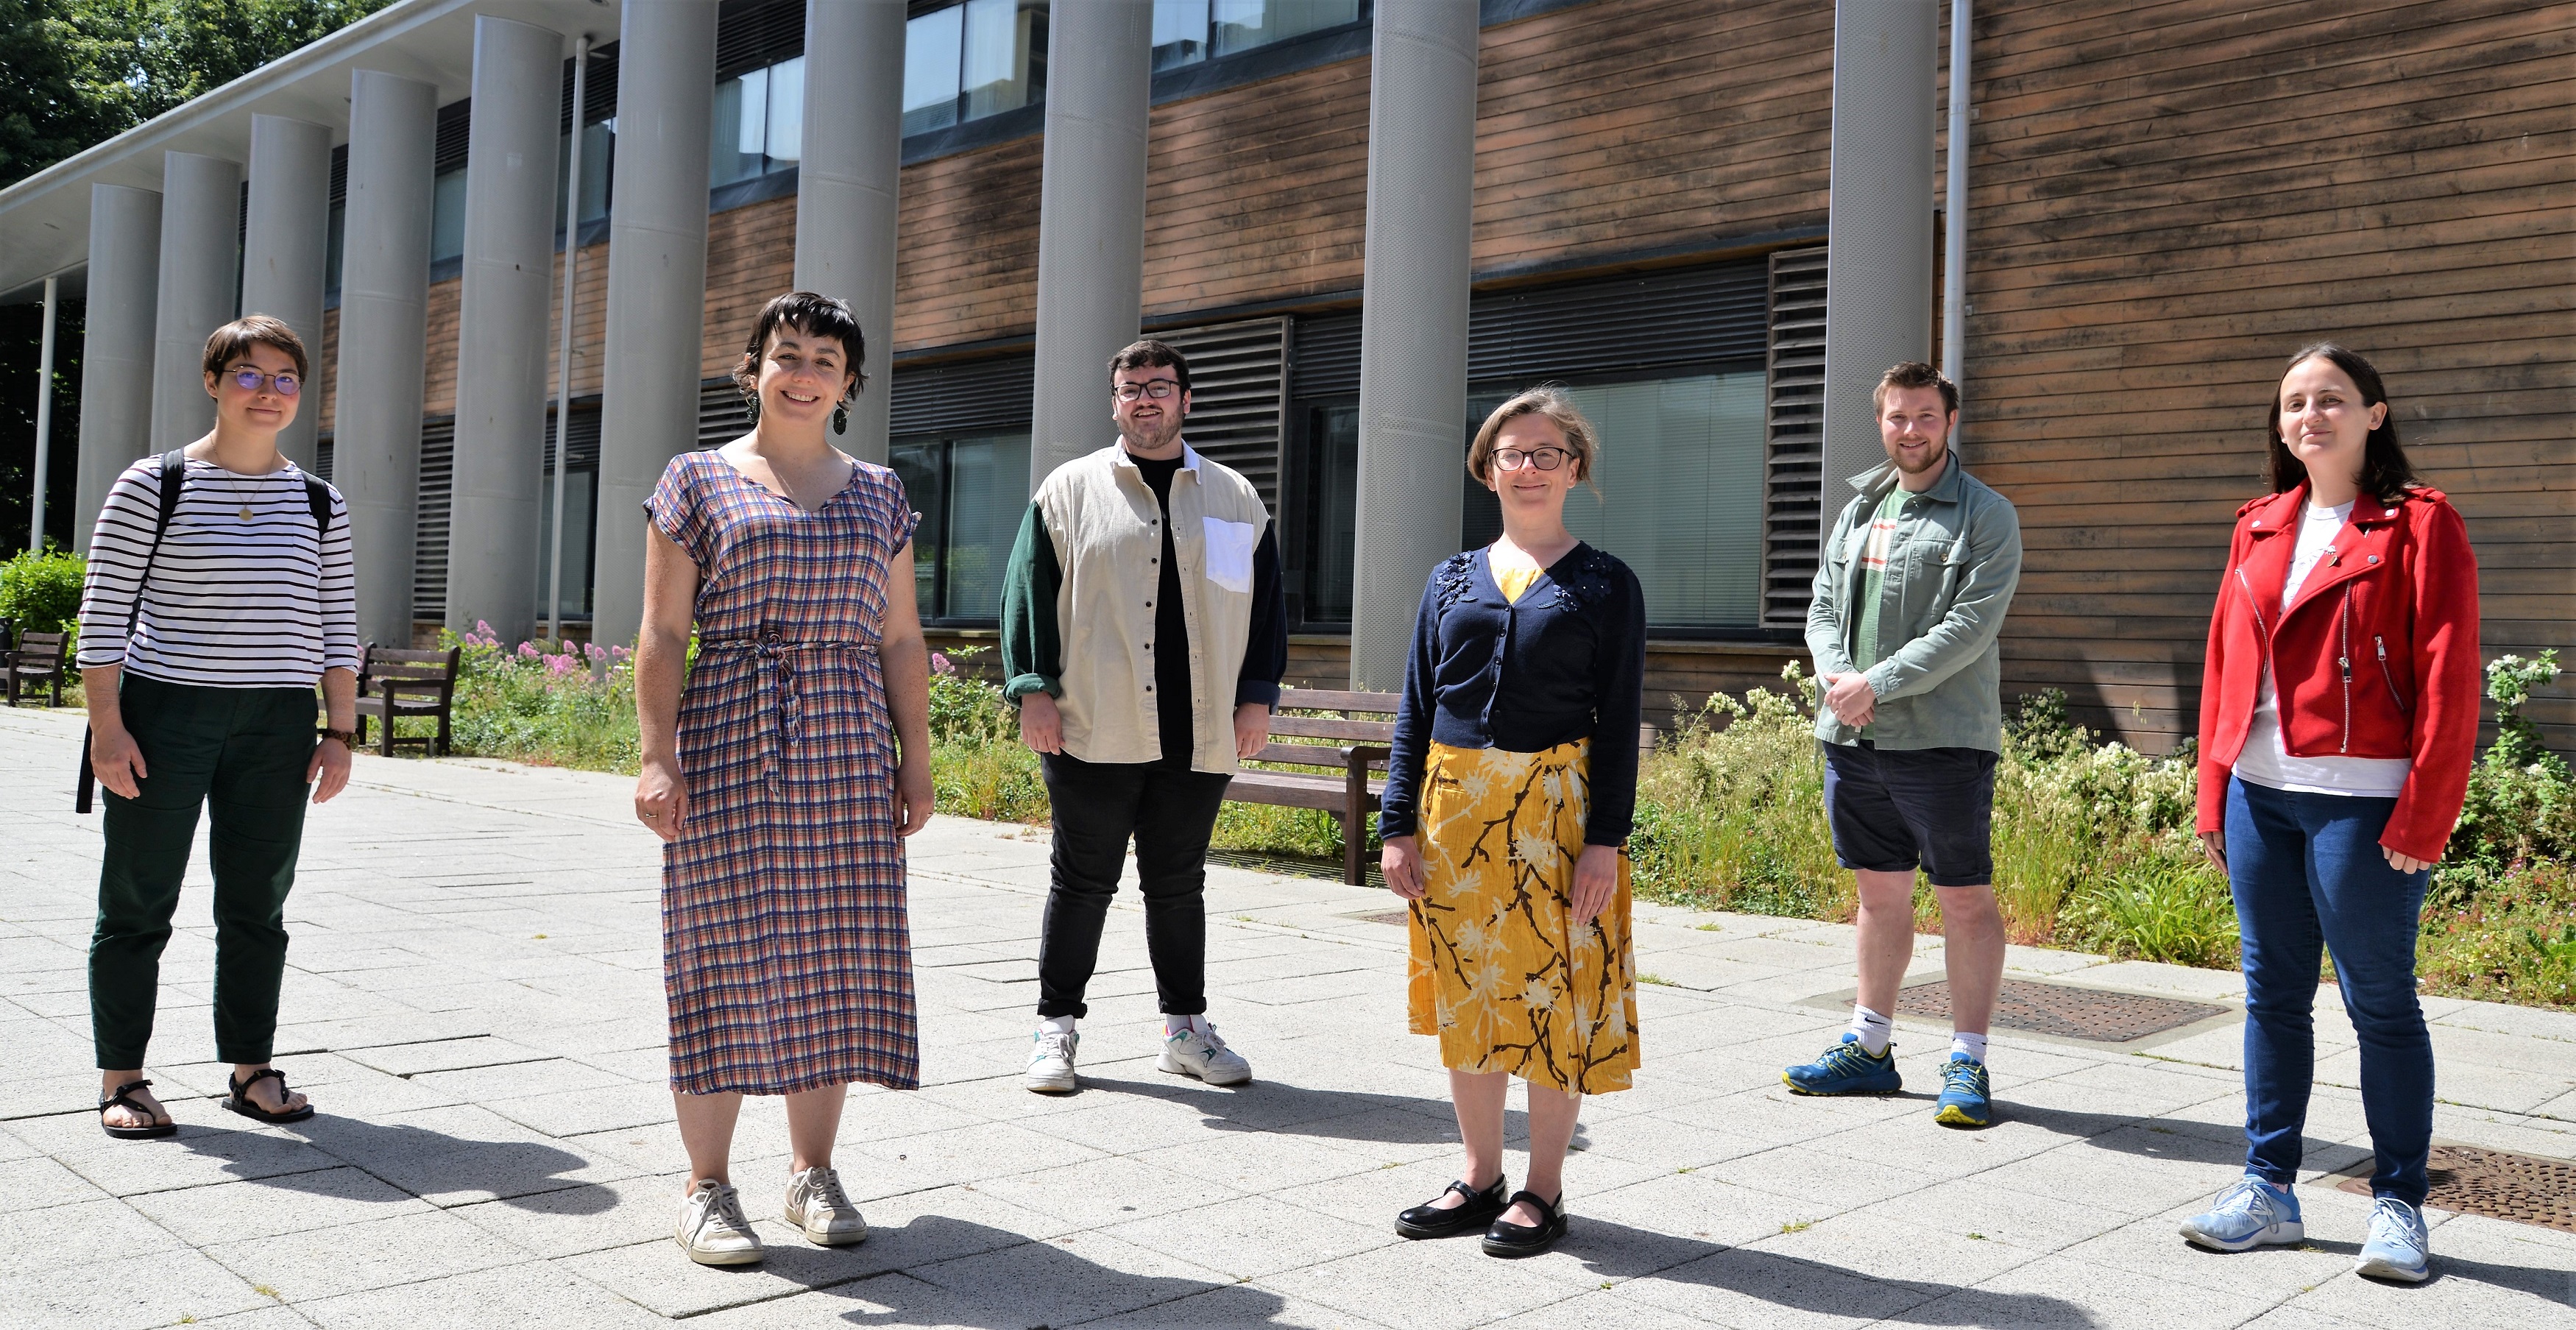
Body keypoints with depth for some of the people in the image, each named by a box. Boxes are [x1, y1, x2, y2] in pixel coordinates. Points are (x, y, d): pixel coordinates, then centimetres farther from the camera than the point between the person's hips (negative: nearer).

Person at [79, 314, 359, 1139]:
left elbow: (337, 627, 11)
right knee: (139, 901, 3)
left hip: (277, 726, 3)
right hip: (162, 714, -3)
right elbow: (103, 611, -4)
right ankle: (121, 1077, 14)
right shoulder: (153, 485, -1)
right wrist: (106, 724, -10)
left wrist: (341, 732, 5)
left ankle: (250, 1068, 19)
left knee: (258, 903, 8)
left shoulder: (319, 504, 9)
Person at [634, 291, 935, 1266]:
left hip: (846, 755, 3)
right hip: (728, 747, -3)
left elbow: (900, 640, 13)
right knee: (724, 954, -2)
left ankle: (813, 1173, 17)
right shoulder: (698, 481, 5)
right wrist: (657, 757, -10)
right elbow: (662, 635, -1)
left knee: (832, 956, 4)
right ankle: (707, 1187, 9)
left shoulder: (878, 494, 14)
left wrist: (915, 759, 6)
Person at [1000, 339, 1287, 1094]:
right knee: (1082, 880, 4)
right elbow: (1029, 589, 2)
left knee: (1179, 883, 11)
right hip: (1094, 732, -2)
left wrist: (1257, 696, 3)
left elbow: (1266, 603, 12)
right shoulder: (1071, 490, 6)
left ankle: (1185, 1029, 21)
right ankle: (1056, 1025, 16)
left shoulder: (1235, 499, 12)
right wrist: (1033, 687, -7)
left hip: (1201, 736, 2)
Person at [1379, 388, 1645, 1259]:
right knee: (1462, 992, 9)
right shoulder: (1451, 580, 10)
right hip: (1455, 806, 4)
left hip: (1555, 809, -3)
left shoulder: (1606, 585, 1)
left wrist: (1606, 838, -11)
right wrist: (1399, 825, 2)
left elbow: (1619, 721, -2)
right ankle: (1480, 1178, 24)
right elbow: (1415, 709, 9)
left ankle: (1543, 1189, 16)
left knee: (1553, 992, 2)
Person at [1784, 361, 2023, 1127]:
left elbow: (1969, 626, -14)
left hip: (1942, 740, -6)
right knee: (1880, 892, 14)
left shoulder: (1986, 516, -3)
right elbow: (1822, 609, 12)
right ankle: (1869, 1049, 23)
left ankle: (1967, 1064, 8)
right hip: (1852, 738, 6)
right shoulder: (1858, 510, 16)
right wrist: (1834, 675, -7)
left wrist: (1877, 684, -18)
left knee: (1965, 898, 0)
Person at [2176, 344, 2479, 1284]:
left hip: (2360, 805, -5)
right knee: (2272, 995, 11)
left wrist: (2421, 819, -13)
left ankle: (2398, 1206, 15)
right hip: (2260, 797, 6)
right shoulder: (2260, 529, 13)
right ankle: (2269, 1189, 20)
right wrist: (2214, 797, 10)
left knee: (2380, 1002, 3)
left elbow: (2448, 680, -9)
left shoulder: (2419, 526, -4)